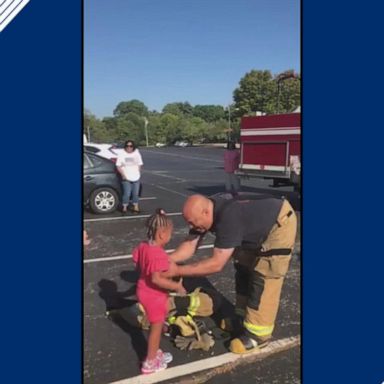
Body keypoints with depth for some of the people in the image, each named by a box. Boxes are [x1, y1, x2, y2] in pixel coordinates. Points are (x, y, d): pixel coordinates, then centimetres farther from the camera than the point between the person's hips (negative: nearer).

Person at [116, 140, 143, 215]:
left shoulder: (137, 153, 5)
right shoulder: (122, 154, -2)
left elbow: (140, 164, 11)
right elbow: (118, 166, -2)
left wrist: (138, 173, 1)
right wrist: (123, 175, -12)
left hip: (136, 177, 3)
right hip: (126, 178, -3)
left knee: (136, 194, 9)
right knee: (127, 194, -7)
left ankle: (136, 207, 21)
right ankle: (124, 208, 8)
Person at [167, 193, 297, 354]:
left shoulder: (228, 218, -39)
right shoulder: (205, 211, -14)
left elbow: (216, 264, -38)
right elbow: (190, 245, -11)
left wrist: (178, 271, -35)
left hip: (279, 224, -9)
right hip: (258, 227, 9)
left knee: (262, 277, -9)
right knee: (244, 268, 13)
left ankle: (257, 333, 3)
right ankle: (243, 317, 27)